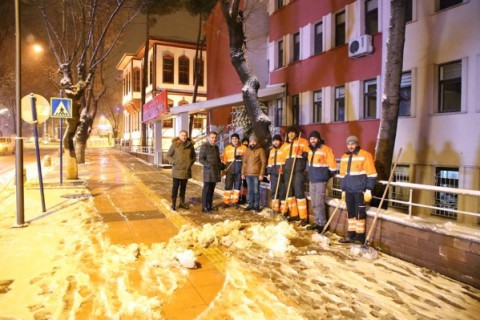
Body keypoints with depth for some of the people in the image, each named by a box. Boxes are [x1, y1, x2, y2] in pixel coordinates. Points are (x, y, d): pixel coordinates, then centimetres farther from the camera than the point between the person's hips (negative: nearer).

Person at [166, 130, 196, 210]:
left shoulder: (190, 145, 4)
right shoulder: (175, 145, -5)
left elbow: (194, 156, 16)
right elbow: (168, 155, 1)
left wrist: (191, 162, 2)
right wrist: (173, 162, -11)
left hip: (186, 170, 3)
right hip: (177, 169, -3)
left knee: (183, 186, 12)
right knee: (175, 186, 0)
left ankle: (182, 202, 23)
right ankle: (173, 203, 9)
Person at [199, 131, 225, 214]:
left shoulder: (216, 147, 17)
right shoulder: (204, 146, -6)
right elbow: (201, 159, -11)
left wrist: (221, 165, 8)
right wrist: (209, 165, -23)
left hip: (215, 171, 7)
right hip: (208, 171, -7)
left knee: (212, 190, 11)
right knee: (206, 189, -5)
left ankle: (209, 206, 19)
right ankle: (204, 207, 0)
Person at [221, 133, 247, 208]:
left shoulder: (243, 147, 7)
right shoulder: (227, 148, 11)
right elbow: (224, 159, 9)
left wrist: (241, 156, -14)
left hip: (239, 169, 0)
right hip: (229, 168, 0)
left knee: (237, 185, 6)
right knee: (228, 185, -1)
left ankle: (235, 201, 16)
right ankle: (226, 202, 5)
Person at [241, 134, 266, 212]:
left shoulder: (260, 150, -1)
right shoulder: (247, 150, 14)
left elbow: (263, 162, -5)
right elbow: (244, 162, 15)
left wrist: (261, 174, -11)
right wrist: (243, 173, 9)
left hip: (256, 174, -4)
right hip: (248, 174, 4)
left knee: (256, 191, -1)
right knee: (250, 190, 10)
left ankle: (256, 206, 8)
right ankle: (250, 205, 19)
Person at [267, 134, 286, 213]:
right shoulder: (272, 151, 22)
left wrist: (283, 168, -19)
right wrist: (268, 173, 16)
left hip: (282, 173, -6)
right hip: (274, 173, 6)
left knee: (282, 191, -6)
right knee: (273, 190, 5)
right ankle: (275, 208, 12)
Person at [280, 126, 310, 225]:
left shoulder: (303, 141, 4)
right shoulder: (285, 145, 21)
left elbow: (309, 154, -1)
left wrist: (302, 154, -19)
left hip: (298, 171, -6)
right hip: (288, 171, 7)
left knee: (299, 193, -10)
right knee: (289, 193, 8)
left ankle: (304, 217, -4)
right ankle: (294, 214, 20)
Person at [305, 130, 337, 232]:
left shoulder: (326, 149, -11)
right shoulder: (310, 150, 10)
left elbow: (332, 165, -9)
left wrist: (326, 176, -1)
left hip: (320, 180, -7)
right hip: (311, 180, 7)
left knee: (319, 203, -7)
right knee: (314, 204, 12)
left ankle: (323, 224, 5)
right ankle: (317, 222, 23)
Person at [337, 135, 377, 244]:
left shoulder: (365, 155, -8)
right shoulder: (344, 157, 12)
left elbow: (371, 174, -10)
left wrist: (368, 190, -14)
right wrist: (343, 190, 18)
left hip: (360, 190, -6)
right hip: (349, 190, 6)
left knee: (360, 213, -1)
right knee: (350, 213, 11)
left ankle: (360, 237, 8)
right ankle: (351, 235, 20)